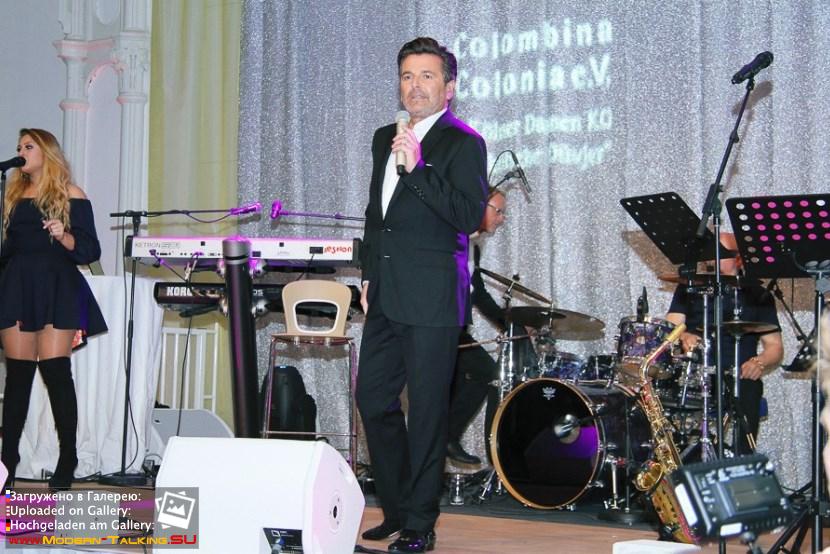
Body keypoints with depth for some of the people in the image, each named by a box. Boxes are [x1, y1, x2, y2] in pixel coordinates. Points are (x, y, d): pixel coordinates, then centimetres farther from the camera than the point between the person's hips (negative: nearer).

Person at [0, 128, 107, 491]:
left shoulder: (70, 196, 5)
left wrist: (64, 236, -18)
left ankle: (67, 460, -6)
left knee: (55, 371, -11)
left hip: (56, 288, -4)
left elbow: (90, 250, -2)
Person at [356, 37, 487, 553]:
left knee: (427, 409, -2)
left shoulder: (463, 144, -5)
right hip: (387, 295, 7)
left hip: (432, 297, -7)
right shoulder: (385, 138, 17)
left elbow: (469, 217, -16)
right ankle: (396, 510, 23)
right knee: (373, 399, 9)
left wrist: (417, 168, -22)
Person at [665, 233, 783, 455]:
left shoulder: (756, 295, 14)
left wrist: (759, 362, -11)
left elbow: (775, 348, 12)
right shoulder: (689, 289, 18)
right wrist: (683, 337, -17)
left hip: (738, 378, -1)